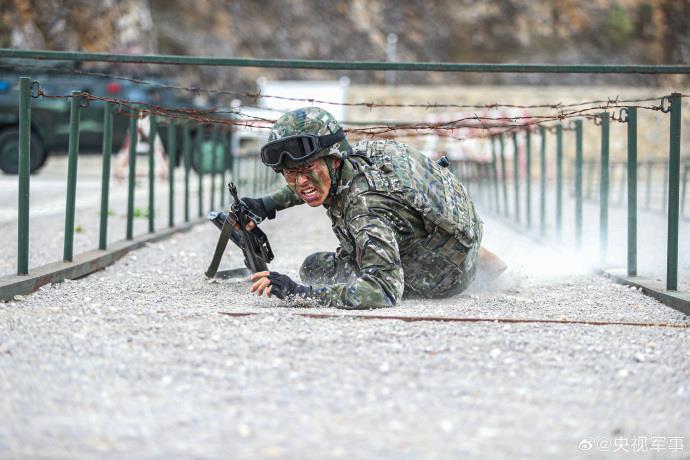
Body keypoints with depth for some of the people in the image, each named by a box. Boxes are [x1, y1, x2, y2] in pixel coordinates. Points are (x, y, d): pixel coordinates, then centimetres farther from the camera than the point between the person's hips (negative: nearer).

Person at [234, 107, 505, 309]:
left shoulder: (367, 206, -39)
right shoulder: (356, 154, -14)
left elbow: (384, 292, -48)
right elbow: (320, 181, 12)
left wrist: (299, 292, -49)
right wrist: (267, 205, 3)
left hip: (443, 279, -6)